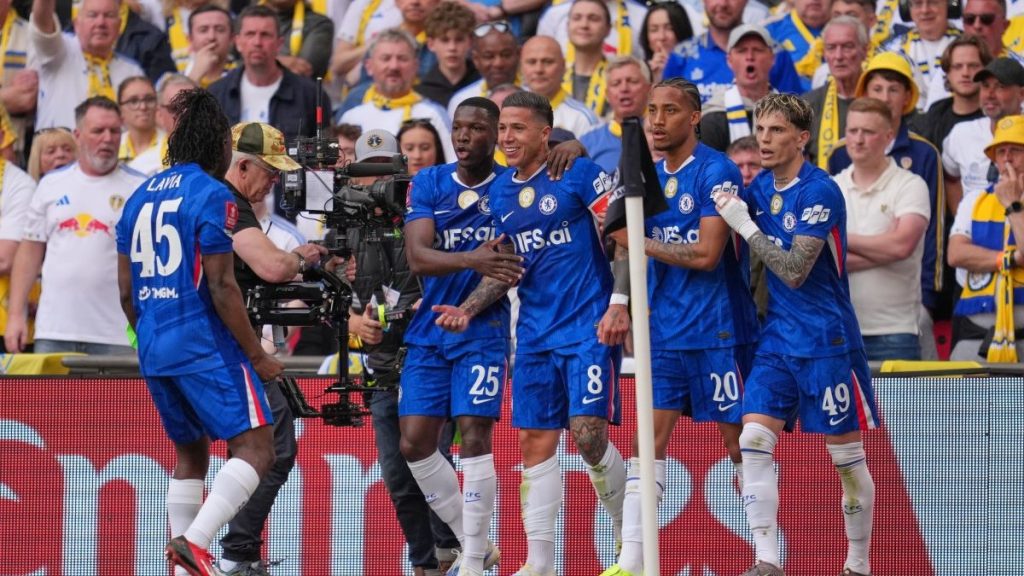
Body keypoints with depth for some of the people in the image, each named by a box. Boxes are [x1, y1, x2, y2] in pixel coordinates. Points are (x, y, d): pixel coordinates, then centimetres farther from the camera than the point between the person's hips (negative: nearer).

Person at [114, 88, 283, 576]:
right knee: (255, 447, -7)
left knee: (190, 453, 18)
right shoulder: (212, 196, -9)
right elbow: (221, 286, -14)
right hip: (206, 347, -8)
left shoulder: (141, 197, 13)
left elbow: (126, 289, 15)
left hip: (154, 352, 8)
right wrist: (258, 356, -9)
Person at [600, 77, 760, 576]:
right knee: (649, 438, 0)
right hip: (664, 330, 7)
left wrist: (640, 242, -11)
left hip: (718, 331, -7)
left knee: (739, 438, -1)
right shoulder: (649, 177, 12)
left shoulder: (716, 172, -10)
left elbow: (706, 254, -17)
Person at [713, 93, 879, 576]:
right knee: (754, 441, -10)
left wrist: (744, 225, -18)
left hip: (826, 339, -6)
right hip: (776, 337, 6)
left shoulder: (820, 192, -15)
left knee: (847, 457, 3)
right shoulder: (761, 186, 8)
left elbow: (795, 271, -20)